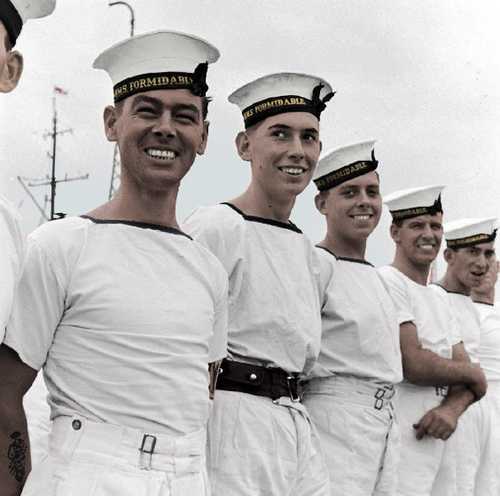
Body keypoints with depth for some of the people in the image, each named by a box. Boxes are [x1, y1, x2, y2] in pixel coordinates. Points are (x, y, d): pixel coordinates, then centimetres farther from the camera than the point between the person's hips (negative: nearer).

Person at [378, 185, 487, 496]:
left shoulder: (439, 298, 19)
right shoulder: (387, 282, -9)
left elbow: (467, 376, 13)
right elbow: (413, 364, -18)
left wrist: (453, 408, -10)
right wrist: (473, 374, 0)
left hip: (439, 441, 8)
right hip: (402, 444, -8)